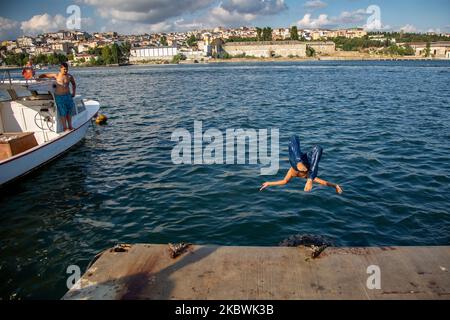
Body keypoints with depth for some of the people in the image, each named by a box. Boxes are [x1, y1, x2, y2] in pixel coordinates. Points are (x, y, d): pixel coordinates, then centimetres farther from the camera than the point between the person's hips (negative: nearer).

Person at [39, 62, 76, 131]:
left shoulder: (69, 76, 4)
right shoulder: (56, 76, -3)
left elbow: (74, 84, 21)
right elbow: (45, 75, 6)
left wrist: (73, 92, 16)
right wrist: (38, 77, -9)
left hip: (68, 95, 3)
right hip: (59, 96, -3)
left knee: (69, 110, 6)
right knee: (62, 112, -5)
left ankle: (70, 126, 18)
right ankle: (65, 127, 2)